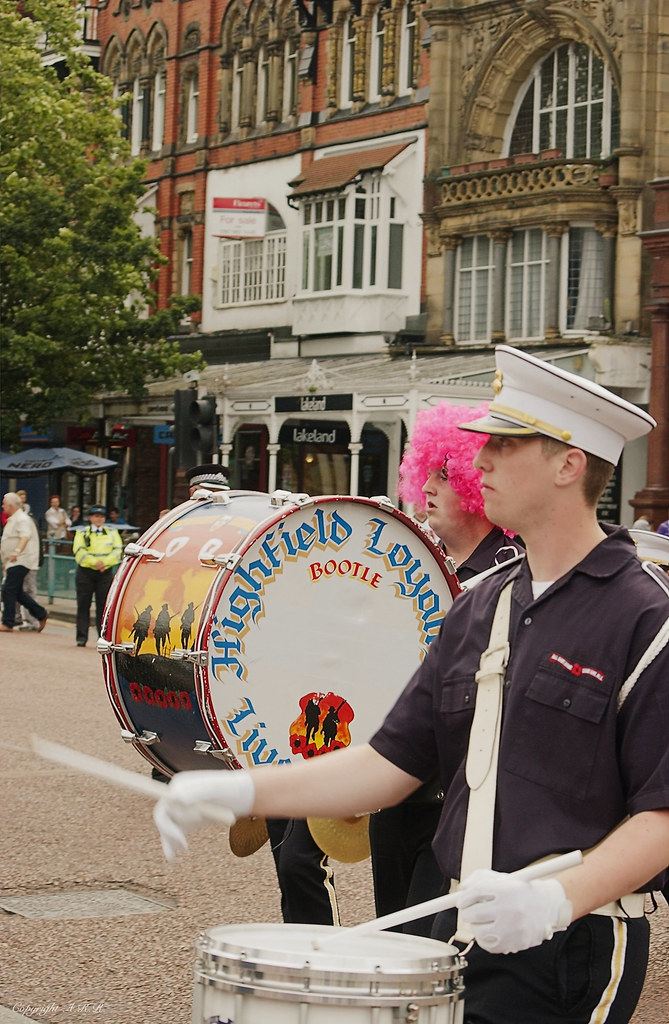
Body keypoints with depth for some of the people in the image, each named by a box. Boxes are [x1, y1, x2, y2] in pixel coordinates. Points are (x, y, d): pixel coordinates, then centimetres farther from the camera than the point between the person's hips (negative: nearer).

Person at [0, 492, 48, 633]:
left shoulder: (22, 519, -14)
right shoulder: (13, 520, 20)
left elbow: (25, 536, -32)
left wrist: (17, 551, -49)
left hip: (20, 561, -11)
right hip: (14, 562, 11)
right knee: (17, 592, 11)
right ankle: (41, 614, 17)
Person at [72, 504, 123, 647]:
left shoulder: (112, 533, 13)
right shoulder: (82, 533, 7)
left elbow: (117, 551, 2)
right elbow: (79, 551, -6)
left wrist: (104, 562, -14)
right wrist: (94, 562, -18)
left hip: (105, 572, 1)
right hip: (85, 572, -1)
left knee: (104, 606, -1)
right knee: (83, 605, -1)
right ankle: (82, 637, 2)